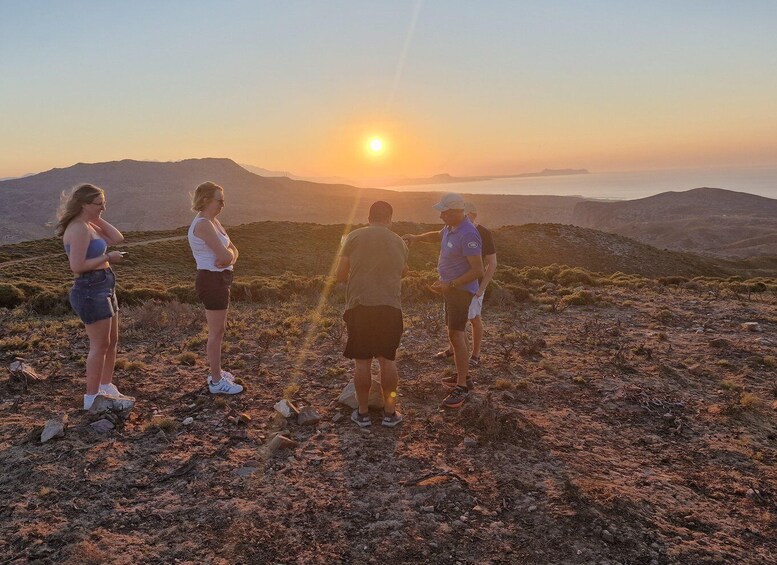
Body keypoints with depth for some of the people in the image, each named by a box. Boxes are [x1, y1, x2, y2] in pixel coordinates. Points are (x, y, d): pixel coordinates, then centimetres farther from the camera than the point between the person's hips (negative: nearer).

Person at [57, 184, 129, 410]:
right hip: (91, 289, -10)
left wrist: (99, 219, 6)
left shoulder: (90, 225, 12)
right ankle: (92, 397, 8)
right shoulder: (79, 229, -17)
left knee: (112, 341, 18)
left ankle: (106, 387, 32)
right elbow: (77, 266, -23)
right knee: (100, 345, -3)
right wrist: (107, 257, -15)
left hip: (104, 287, 10)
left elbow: (117, 238, 9)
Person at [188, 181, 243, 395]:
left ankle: (216, 372, 34)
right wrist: (229, 254, -2)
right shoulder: (203, 224, -18)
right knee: (216, 332, -1)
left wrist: (229, 256, -12)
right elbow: (224, 254, -24)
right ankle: (216, 382, 9)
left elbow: (232, 250, 10)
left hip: (218, 279, 10)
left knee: (219, 329, 20)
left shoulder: (214, 222, 13)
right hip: (212, 279, -10)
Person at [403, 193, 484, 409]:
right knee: (458, 332, 16)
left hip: (460, 290, -10)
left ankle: (461, 387, -8)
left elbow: (478, 270, -27)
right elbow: (438, 235, 29)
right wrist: (417, 237, 13)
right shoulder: (452, 227, 5)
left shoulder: (468, 235, -26)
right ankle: (463, 376, 28)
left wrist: (450, 285, -29)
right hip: (452, 288, 10)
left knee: (455, 335, -13)